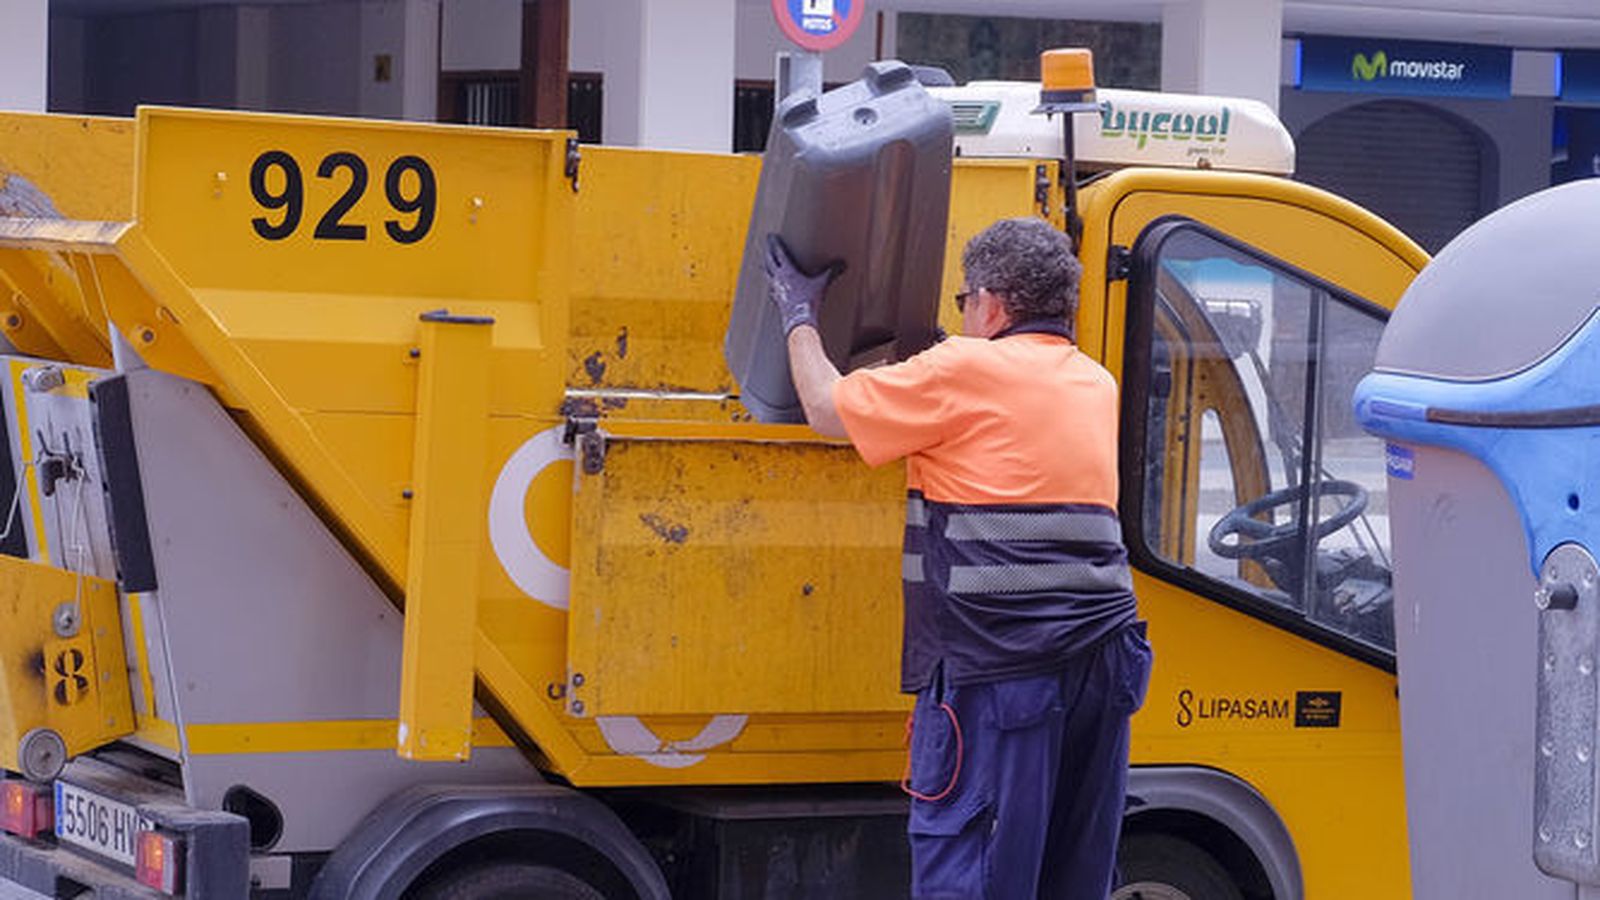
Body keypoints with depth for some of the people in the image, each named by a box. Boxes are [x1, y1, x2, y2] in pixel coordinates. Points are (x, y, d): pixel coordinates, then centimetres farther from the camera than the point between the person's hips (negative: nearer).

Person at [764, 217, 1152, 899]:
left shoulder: (963, 370, -3)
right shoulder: (1095, 385, 19)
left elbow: (827, 409, 6)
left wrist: (799, 316, 24)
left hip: (998, 663, -7)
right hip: (1102, 657, 7)